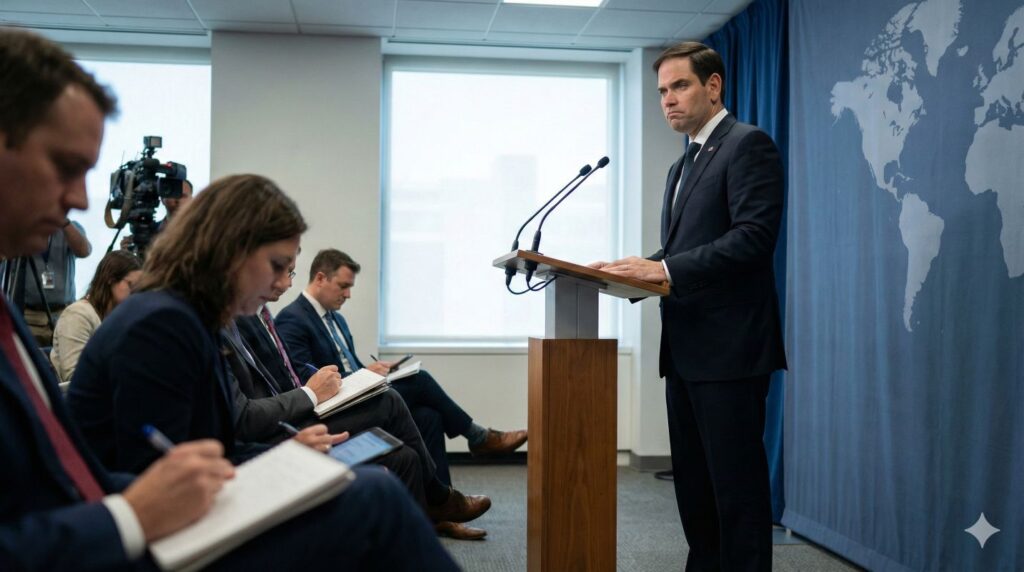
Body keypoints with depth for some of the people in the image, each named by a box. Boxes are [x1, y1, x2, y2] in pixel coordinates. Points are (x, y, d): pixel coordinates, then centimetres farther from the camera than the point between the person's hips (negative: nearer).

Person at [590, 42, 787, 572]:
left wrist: (664, 269, -22)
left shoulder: (747, 144, -7)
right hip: (686, 350, 9)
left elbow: (754, 236, -20)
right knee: (693, 484, 15)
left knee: (737, 487, -1)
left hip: (729, 349, -9)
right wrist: (638, 269, 2)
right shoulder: (682, 166, 20)